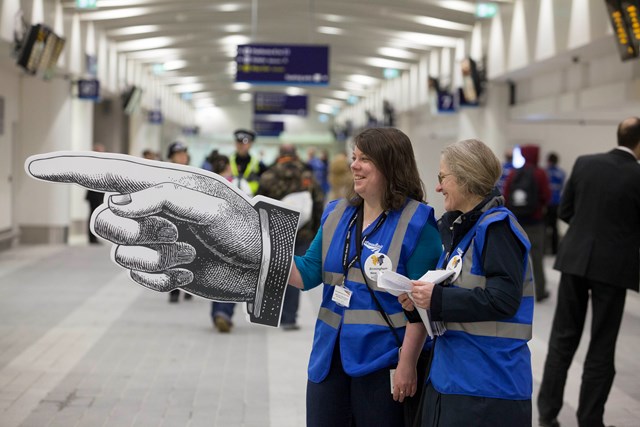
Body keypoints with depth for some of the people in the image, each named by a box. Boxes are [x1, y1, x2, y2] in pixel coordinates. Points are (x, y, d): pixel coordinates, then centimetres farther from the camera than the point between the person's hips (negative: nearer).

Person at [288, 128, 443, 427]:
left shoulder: (416, 222, -11)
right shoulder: (336, 213, 9)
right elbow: (308, 273, 7)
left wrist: (407, 364, -17)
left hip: (382, 360, -6)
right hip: (330, 356, 6)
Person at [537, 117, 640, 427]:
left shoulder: (584, 163, 0)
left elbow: (565, 211, 6)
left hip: (576, 259, 4)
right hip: (613, 266, -3)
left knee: (563, 337, 13)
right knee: (602, 347, 6)